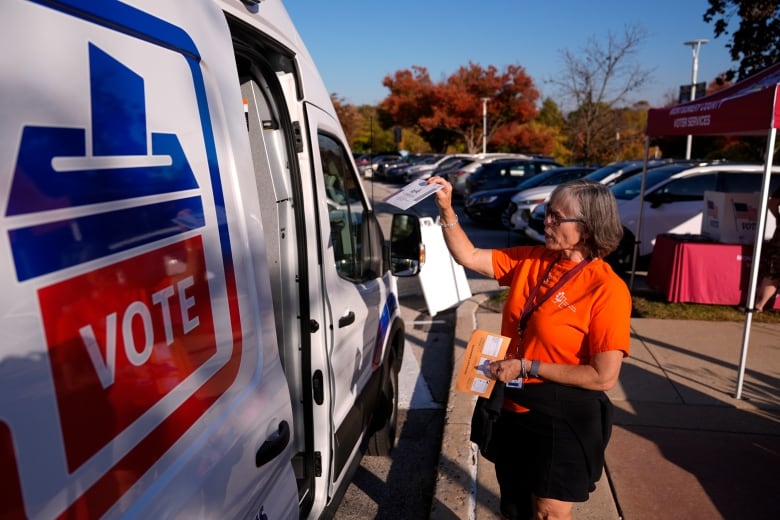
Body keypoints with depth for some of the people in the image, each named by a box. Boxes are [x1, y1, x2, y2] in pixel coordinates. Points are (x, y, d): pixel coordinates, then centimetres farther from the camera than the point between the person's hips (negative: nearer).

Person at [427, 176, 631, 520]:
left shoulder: (607, 289, -20)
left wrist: (527, 367, -21)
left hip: (564, 421, -6)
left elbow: (604, 377, -21)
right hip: (515, 410, 6)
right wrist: (446, 209, -13)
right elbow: (468, 257, 0)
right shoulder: (530, 260, -2)